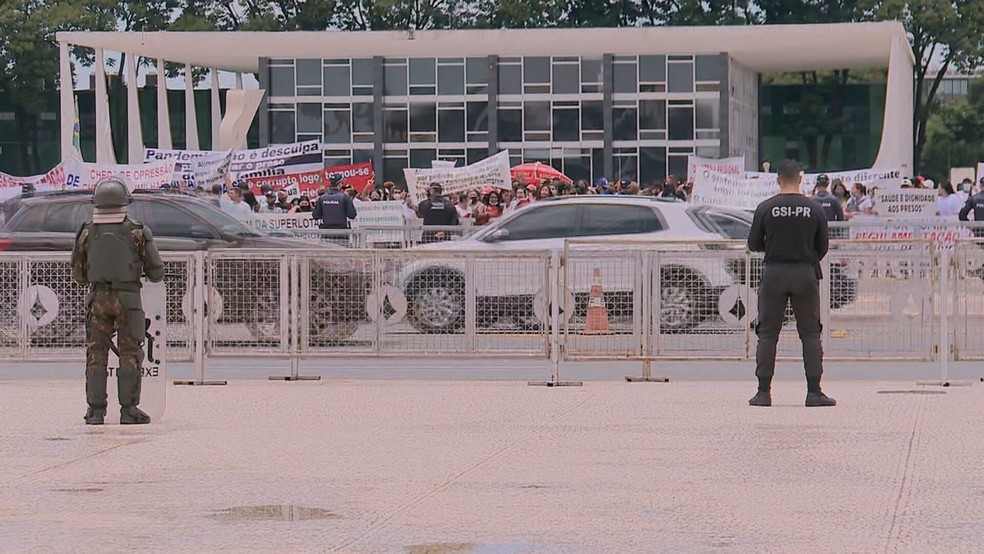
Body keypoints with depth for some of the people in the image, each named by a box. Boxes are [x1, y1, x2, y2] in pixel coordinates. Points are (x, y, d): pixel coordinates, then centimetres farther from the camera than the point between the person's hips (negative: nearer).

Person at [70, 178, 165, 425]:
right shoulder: (136, 232, -5)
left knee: (96, 355, 7)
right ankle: (129, 409, -1)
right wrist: (154, 276, 24)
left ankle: (96, 410, 3)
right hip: (128, 299, -2)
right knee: (130, 355, 3)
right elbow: (156, 270, 0)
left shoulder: (87, 233, 0)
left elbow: (78, 274, 8)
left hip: (98, 299, 2)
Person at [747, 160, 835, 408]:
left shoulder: (765, 208, -5)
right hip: (806, 274, 0)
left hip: (774, 274, 0)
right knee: (810, 333, 7)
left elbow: (753, 245, 2)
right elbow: (823, 246, 4)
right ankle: (814, 392, 2)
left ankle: (763, 392, 2)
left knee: (767, 333, 5)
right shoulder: (814, 208, -2)